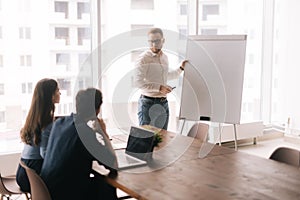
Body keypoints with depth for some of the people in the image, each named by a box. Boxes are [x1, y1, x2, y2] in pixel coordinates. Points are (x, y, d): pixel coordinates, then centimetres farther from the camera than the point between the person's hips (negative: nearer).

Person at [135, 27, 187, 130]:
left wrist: (181, 68, 30)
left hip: (164, 103, 7)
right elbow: (138, 82, -19)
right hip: (148, 103, -7)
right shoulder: (143, 58, -10)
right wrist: (159, 87, -22)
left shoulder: (165, 57, 14)